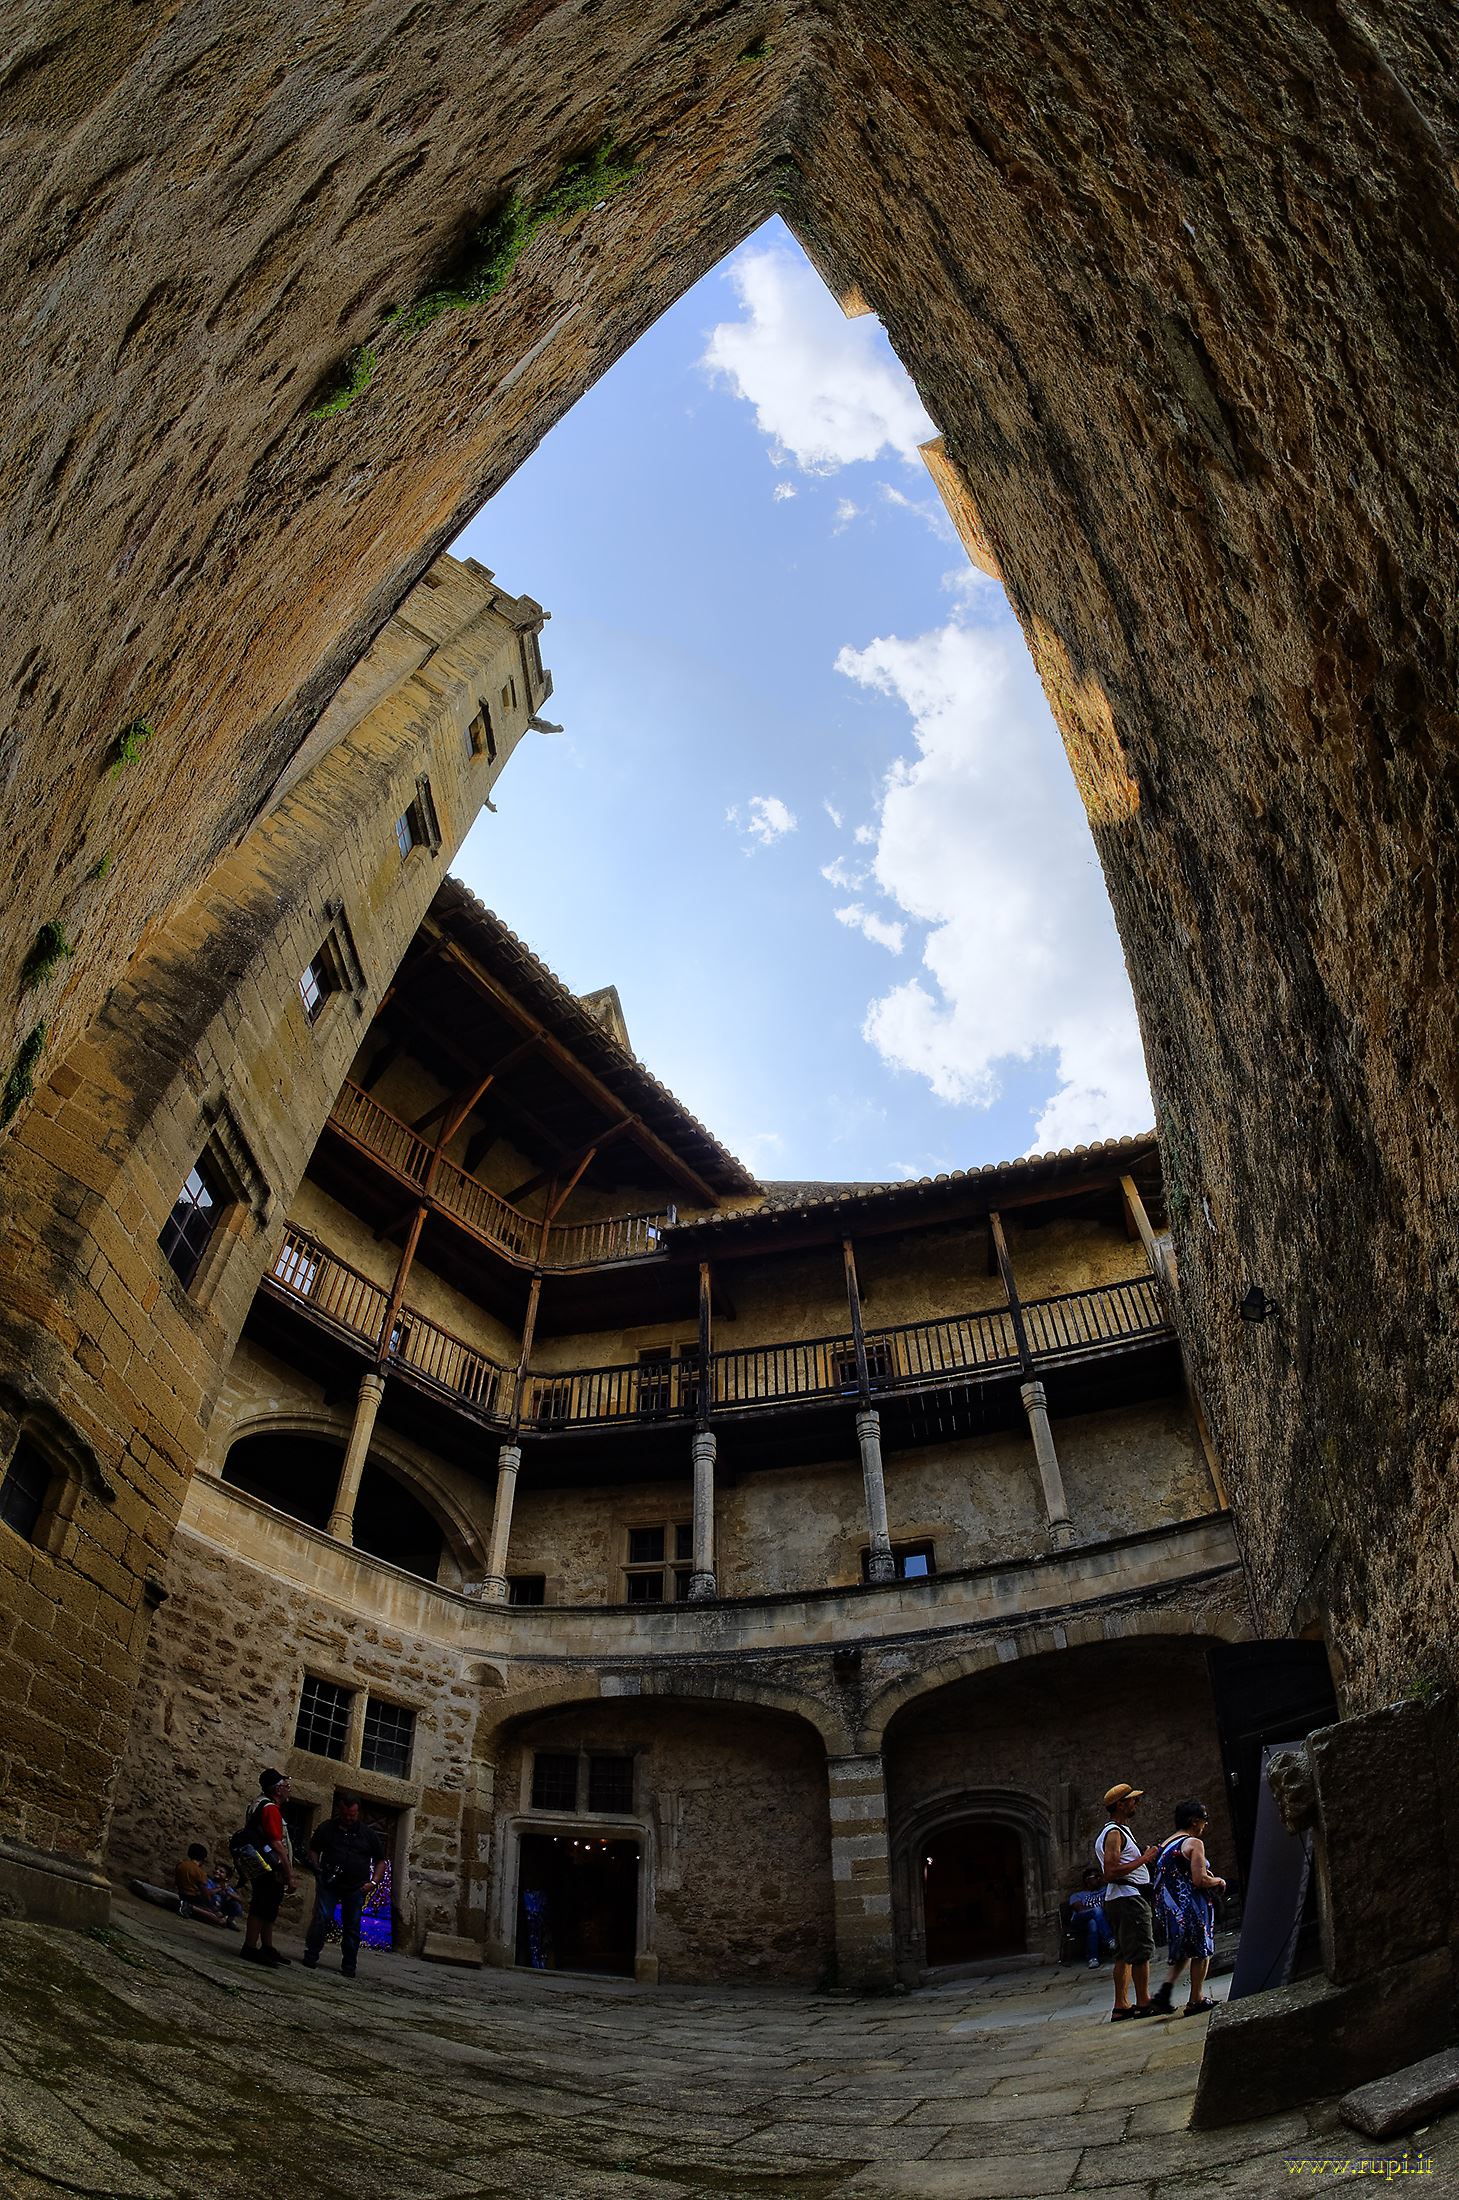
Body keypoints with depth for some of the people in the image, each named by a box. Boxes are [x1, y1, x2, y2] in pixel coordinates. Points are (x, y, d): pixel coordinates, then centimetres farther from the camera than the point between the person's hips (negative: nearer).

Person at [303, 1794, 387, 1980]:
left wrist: (374, 1882, -5)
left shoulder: (368, 1834, 3)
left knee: (352, 1926, 5)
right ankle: (311, 1956, 6)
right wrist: (317, 1868, -4)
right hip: (329, 1884, -1)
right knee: (321, 1919, -11)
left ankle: (349, 1966, 15)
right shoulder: (327, 1828, 3)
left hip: (356, 1888, 1)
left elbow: (380, 1860, 9)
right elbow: (313, 1849, 13)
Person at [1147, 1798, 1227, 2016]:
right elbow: (1200, 1880, -20)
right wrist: (1219, 1882, 1)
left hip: (1172, 1908, 7)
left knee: (1183, 1953, 15)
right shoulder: (1194, 1843, -11)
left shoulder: (1164, 1845, 14)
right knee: (1200, 1952, 6)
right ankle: (1196, 2000, 8)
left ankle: (1164, 1992, 1)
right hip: (1193, 1906, -7)